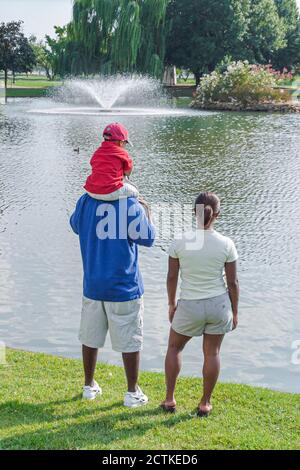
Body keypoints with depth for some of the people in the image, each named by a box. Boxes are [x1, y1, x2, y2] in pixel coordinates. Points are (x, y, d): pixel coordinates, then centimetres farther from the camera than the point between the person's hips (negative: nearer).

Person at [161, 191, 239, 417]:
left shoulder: (180, 243, -12)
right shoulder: (226, 244, -11)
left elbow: (172, 277, -3)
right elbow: (233, 283, -6)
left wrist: (172, 304, 12)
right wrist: (235, 312, 7)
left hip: (189, 306, 0)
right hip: (218, 304, 1)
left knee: (174, 347, 22)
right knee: (212, 352, 16)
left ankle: (170, 399, 24)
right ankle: (205, 403, 24)